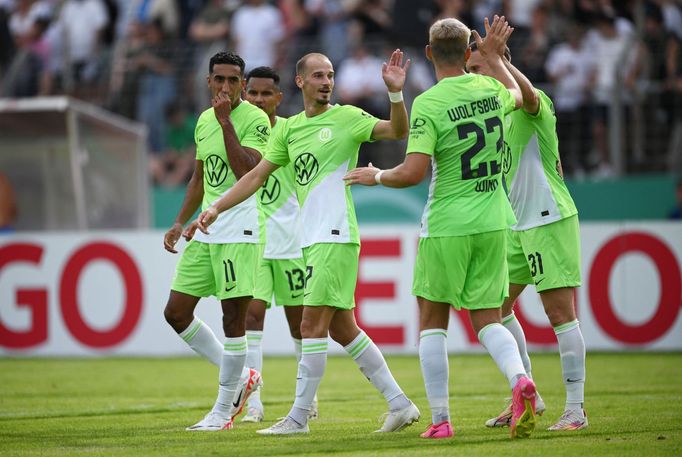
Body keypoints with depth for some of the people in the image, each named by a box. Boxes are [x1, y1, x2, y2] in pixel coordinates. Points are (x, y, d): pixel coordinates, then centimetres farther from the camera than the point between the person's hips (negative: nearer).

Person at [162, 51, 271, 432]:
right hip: (205, 232, 8)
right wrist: (181, 222, 18)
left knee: (233, 316, -6)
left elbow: (246, 172, -25)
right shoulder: (204, 121, 14)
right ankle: (239, 377, 20)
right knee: (176, 312, 6)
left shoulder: (255, 119, -10)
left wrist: (225, 121, -23)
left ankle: (223, 411, 4)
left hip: (239, 232, -8)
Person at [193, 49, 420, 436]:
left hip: (336, 237, -7)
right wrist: (216, 208, 13)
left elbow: (398, 131, -15)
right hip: (312, 240, 7)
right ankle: (399, 404, 15)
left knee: (313, 325, -8)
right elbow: (257, 175, 19)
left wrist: (396, 94, -31)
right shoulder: (290, 128, 15)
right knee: (342, 329, 9)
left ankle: (299, 417, -3)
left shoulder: (346, 118, -3)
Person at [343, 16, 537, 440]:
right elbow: (518, 96, 30)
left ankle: (441, 420, 8)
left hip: (446, 226, -4)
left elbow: (413, 173, -19)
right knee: (488, 320, 10)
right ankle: (519, 379, -20)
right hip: (492, 222, 4)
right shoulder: (490, 89, 4)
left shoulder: (428, 104, -14)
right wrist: (494, 56, 42)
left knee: (433, 322, 10)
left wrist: (377, 176, -1)